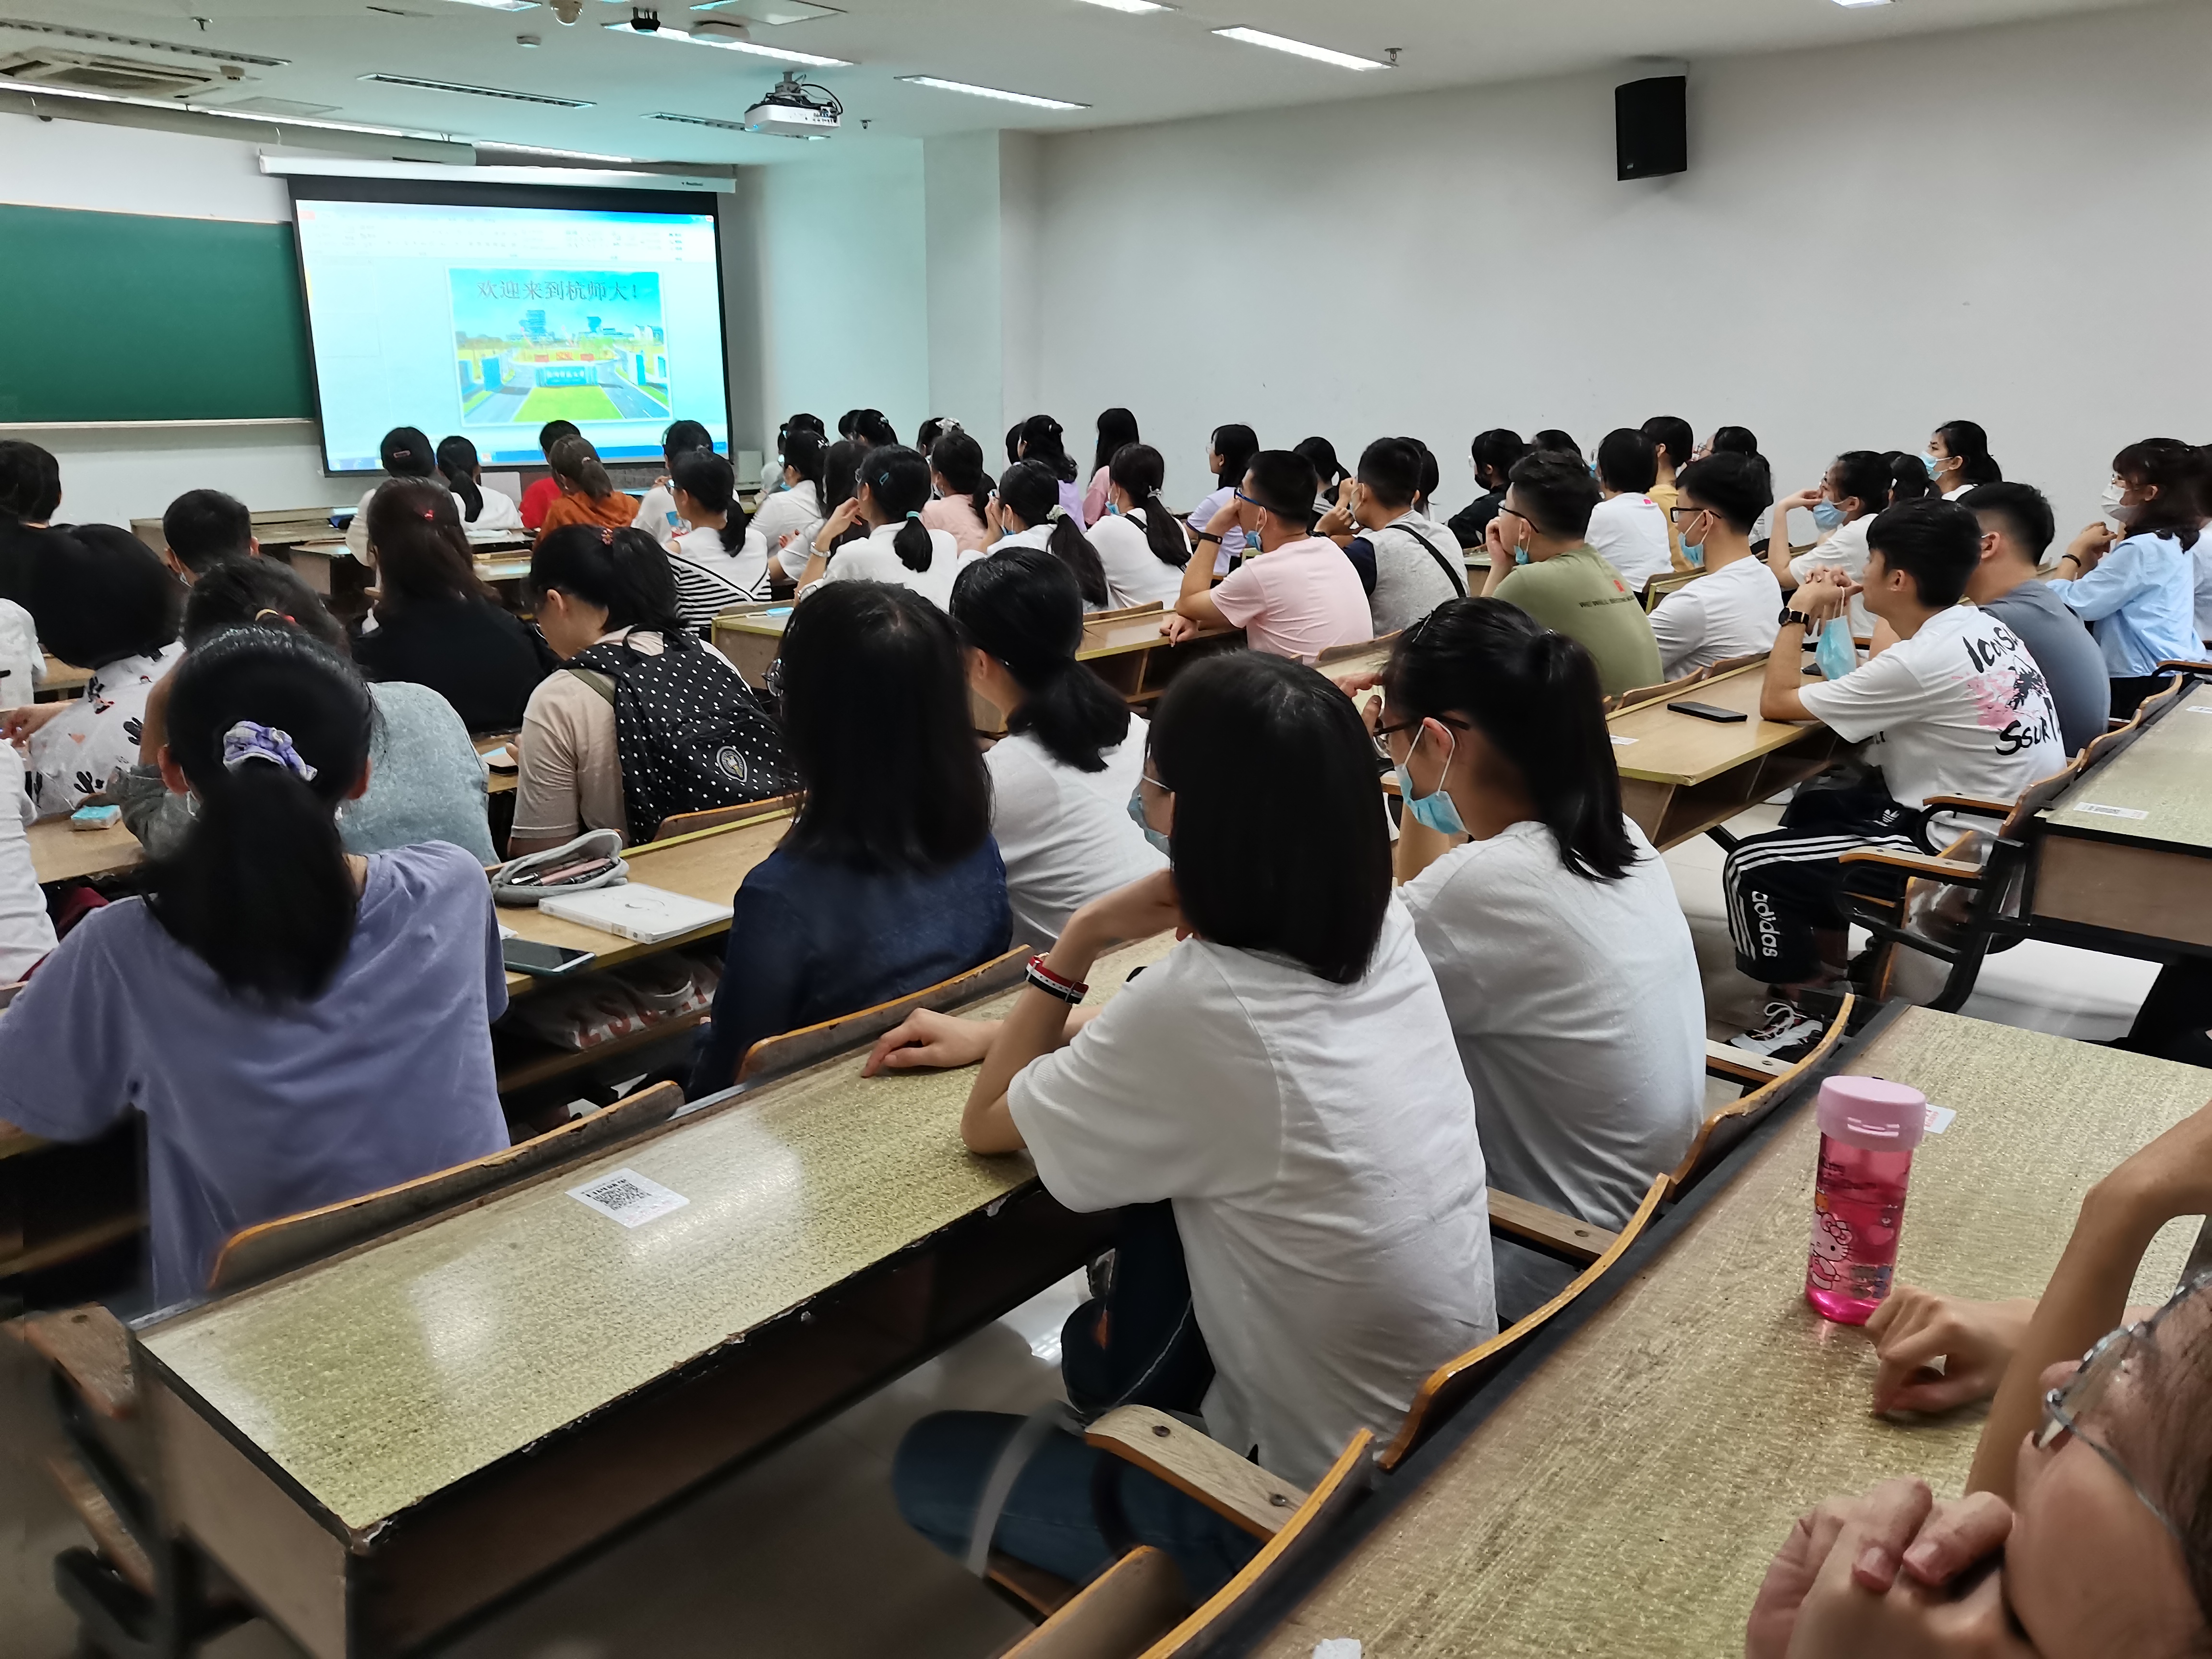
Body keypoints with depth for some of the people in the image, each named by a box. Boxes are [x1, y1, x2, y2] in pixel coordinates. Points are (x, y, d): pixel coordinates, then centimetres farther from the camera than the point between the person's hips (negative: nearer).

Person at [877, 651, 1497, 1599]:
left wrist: (1083, 938, -12)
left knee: (928, 1467, 11)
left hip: (1325, 1513, -7)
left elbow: (984, 1128, -11)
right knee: (1103, 1341, 28)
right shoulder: (1382, 937, -8)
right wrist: (1000, 1036, 11)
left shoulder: (1201, 1005, -31)